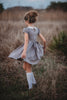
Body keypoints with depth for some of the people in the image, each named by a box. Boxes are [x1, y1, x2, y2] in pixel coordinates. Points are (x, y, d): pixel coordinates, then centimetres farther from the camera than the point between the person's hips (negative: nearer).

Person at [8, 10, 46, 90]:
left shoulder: (26, 29, -12)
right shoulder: (37, 29, 5)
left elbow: (26, 40, -27)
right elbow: (44, 40, 6)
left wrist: (24, 51, -36)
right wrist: (44, 48, 23)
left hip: (28, 50, -6)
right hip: (35, 50, 6)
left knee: (28, 69, 6)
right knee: (25, 67, 21)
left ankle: (30, 86, 12)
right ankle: (33, 81, 18)